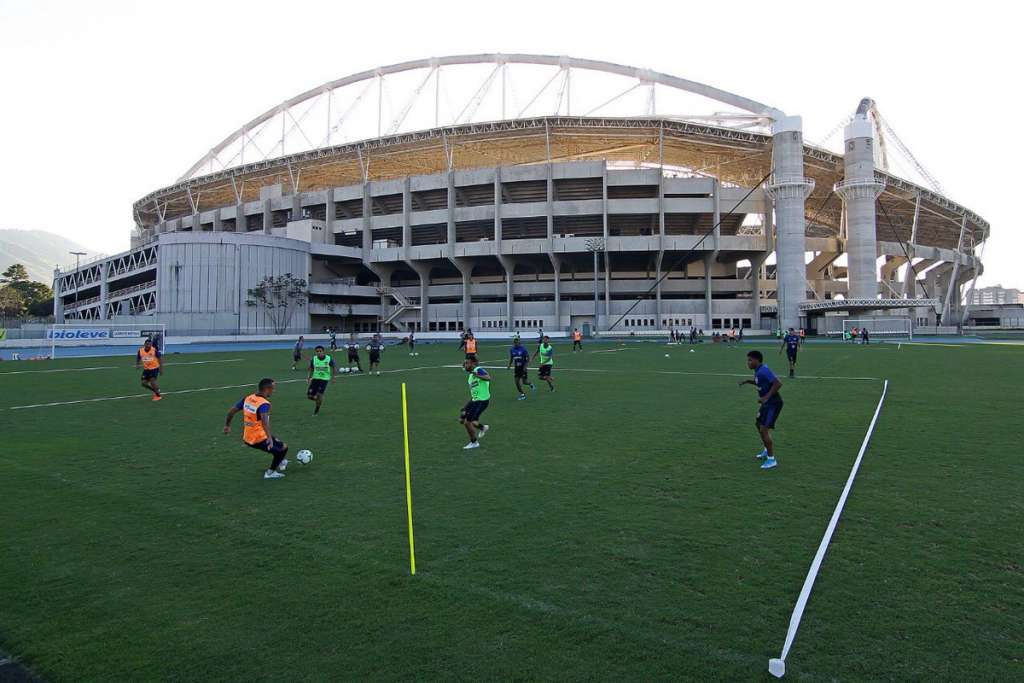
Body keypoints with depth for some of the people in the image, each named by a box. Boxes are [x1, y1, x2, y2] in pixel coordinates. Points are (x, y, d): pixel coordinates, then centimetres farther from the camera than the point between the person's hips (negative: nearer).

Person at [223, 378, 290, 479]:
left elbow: (231, 411, 6)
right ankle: (270, 472, 16)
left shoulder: (248, 398, 0)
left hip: (247, 439, 8)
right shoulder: (264, 404, -24)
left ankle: (280, 462, 42)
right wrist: (270, 438, -50)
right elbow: (264, 421, -41)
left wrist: (227, 425, 21)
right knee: (283, 447, 11)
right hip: (259, 440, -8)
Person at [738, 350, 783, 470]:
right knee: (758, 424, 25)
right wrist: (748, 381, 14)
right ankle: (767, 450, 42)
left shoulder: (764, 370, -22)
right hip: (767, 403, 11)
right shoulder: (758, 371, 8)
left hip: (773, 403, -11)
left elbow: (778, 383, -30)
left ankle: (771, 459, -4)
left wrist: (766, 397, -30)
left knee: (764, 430, -14)